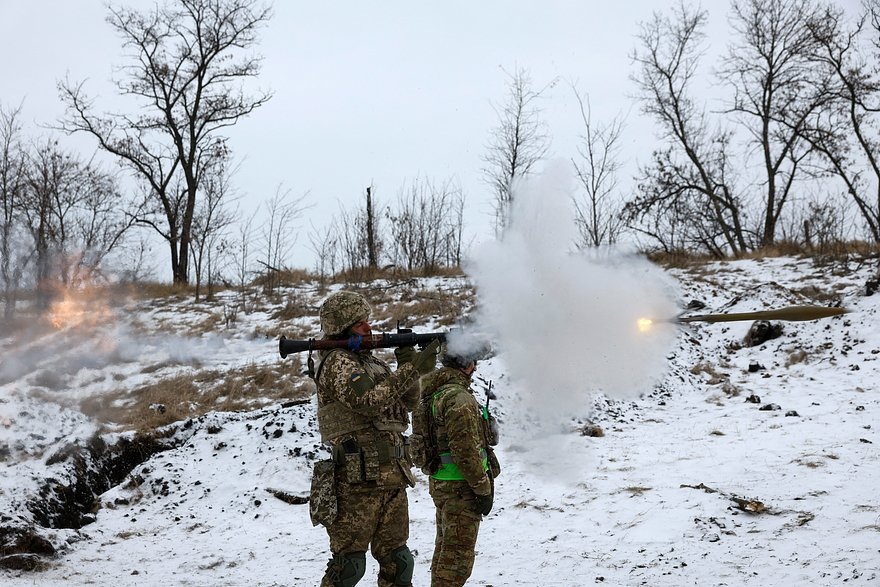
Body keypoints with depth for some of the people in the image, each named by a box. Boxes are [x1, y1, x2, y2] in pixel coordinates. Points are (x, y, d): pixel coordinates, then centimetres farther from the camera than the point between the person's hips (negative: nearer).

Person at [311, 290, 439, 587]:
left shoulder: (370, 361, 18)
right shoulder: (337, 362, -8)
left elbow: (408, 402, 20)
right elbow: (368, 400, -22)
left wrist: (407, 362, 3)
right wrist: (411, 369, -19)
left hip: (392, 478, 8)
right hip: (358, 479, -8)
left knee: (396, 560, 12)